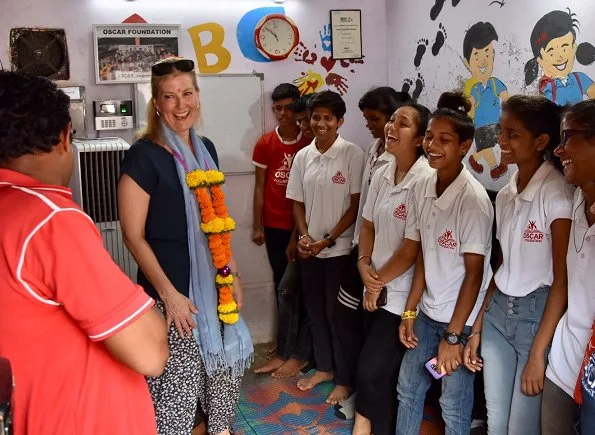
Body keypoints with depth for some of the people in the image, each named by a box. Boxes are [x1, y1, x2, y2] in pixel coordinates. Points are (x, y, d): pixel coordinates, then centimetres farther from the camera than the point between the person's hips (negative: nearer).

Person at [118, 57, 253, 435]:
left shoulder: (205, 148, 7)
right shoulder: (143, 155, -13)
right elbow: (134, 236, -14)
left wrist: (233, 274, 13)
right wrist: (168, 293, -17)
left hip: (214, 284, 7)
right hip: (173, 290, -7)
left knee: (225, 365, 17)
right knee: (178, 380, -1)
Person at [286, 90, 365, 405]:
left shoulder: (353, 155, -11)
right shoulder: (302, 156, 4)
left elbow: (356, 205, -11)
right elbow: (298, 202, 9)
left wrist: (328, 240, -13)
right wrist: (304, 237, -6)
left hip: (340, 249, -5)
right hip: (310, 249, 5)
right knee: (315, 312, 15)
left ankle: (344, 380, 18)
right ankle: (324, 367, 34)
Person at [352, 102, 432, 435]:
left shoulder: (426, 180, -20)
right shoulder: (382, 174, 3)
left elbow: (412, 249, -19)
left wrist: (378, 282, -7)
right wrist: (364, 266, -3)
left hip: (401, 292, -7)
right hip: (377, 286, 7)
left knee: (372, 370, -2)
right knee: (386, 371, 17)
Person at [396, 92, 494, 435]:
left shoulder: (473, 198, -20)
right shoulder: (423, 188, -2)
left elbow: (474, 273, -17)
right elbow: (424, 254, 5)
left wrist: (453, 336, -15)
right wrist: (410, 312, 5)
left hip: (461, 318, -6)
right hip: (428, 311, 6)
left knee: (454, 405, 8)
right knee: (408, 389, 16)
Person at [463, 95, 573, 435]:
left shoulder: (558, 194, -16)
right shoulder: (505, 195, 6)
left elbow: (563, 281, -16)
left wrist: (537, 354, -16)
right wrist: (477, 328, 11)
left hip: (539, 316, -7)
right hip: (497, 312, 7)